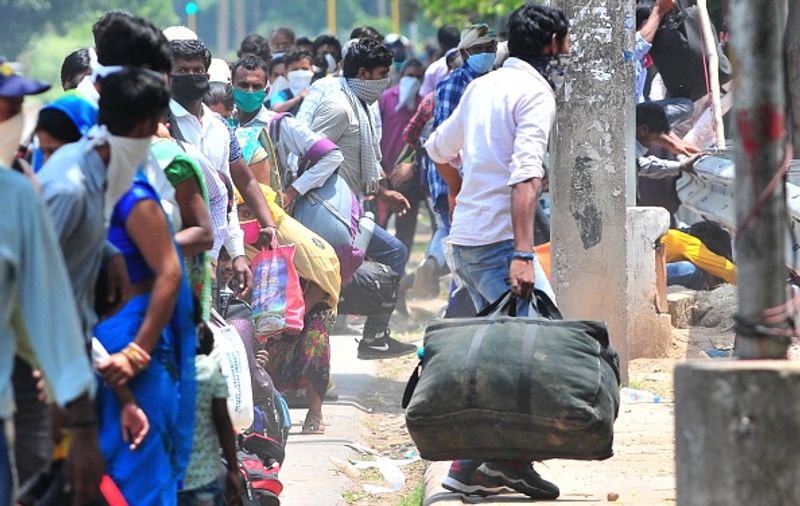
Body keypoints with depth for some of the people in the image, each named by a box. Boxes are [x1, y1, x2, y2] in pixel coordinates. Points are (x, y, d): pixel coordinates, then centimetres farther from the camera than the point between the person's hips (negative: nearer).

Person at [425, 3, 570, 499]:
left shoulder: (483, 86, 17)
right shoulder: (536, 94, -9)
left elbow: (440, 150, 28)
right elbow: (526, 178, -20)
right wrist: (523, 255, -27)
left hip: (465, 240, 9)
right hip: (500, 241, -9)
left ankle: (471, 467, 12)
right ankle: (510, 457, -16)